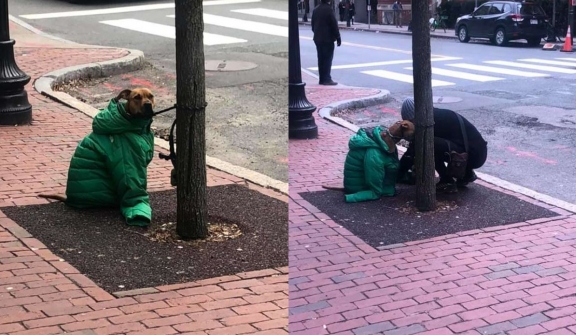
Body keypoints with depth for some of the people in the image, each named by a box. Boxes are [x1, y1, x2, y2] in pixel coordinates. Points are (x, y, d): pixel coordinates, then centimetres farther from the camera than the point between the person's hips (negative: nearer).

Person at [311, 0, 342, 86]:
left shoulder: (316, 10, 9)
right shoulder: (328, 9, -14)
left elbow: (313, 25, 16)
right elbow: (334, 25, -14)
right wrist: (338, 38, -9)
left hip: (318, 38, 7)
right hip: (328, 38, -7)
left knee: (321, 59, 10)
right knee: (327, 59, -4)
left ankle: (322, 79, 11)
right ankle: (326, 79, -7)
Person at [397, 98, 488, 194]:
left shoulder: (434, 120, -14)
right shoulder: (438, 115, 14)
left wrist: (401, 171, -4)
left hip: (474, 154, -10)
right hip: (478, 151, 10)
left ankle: (448, 183, -6)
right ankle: (467, 174, 23)